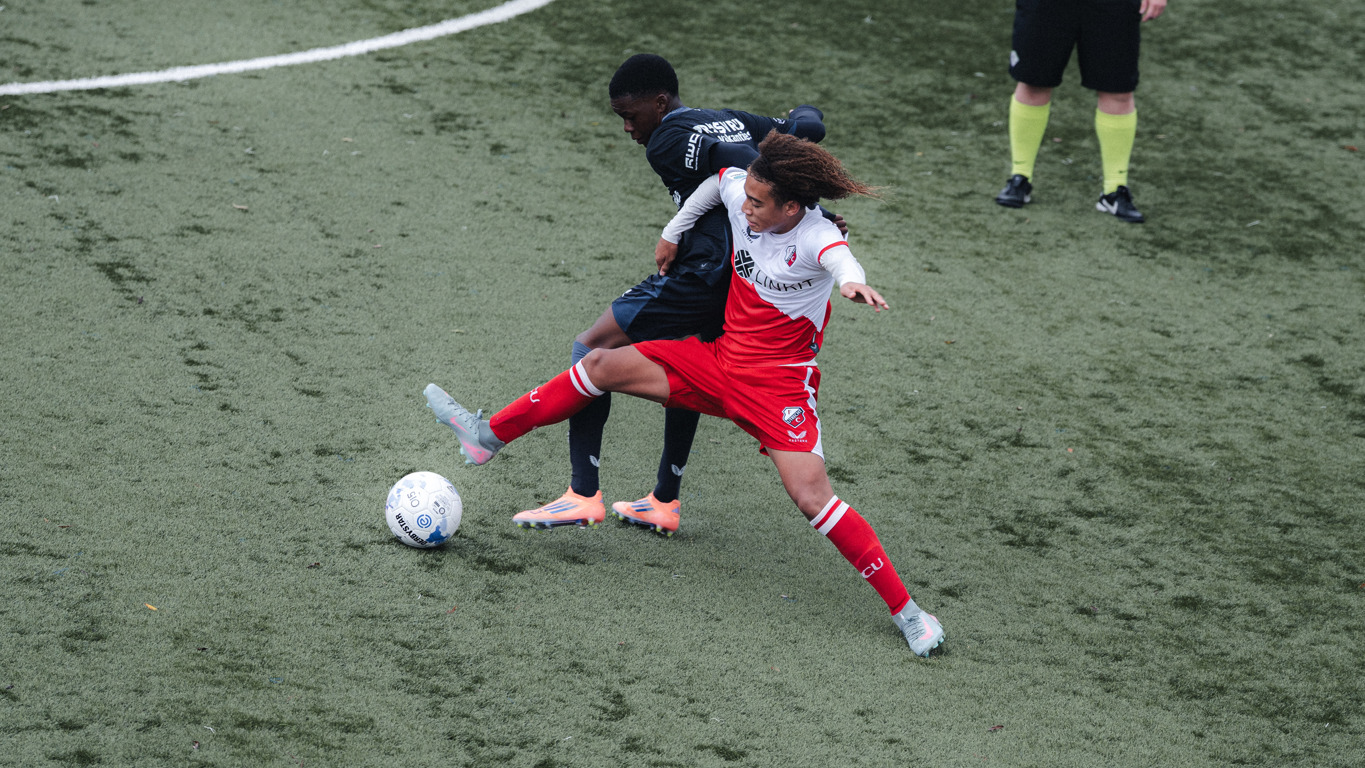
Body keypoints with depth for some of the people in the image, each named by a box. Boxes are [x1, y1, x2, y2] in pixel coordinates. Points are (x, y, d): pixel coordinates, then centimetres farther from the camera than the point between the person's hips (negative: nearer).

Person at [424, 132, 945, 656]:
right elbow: (722, 177, 17)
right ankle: (489, 436, 16)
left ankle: (905, 610, -10)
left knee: (811, 496, -18)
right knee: (604, 365, 2)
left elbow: (841, 258, -49)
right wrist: (673, 233, 24)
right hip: (721, 361, 7)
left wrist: (854, 283, -73)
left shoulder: (815, 237, -25)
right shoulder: (740, 196, -7)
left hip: (779, 386, -7)